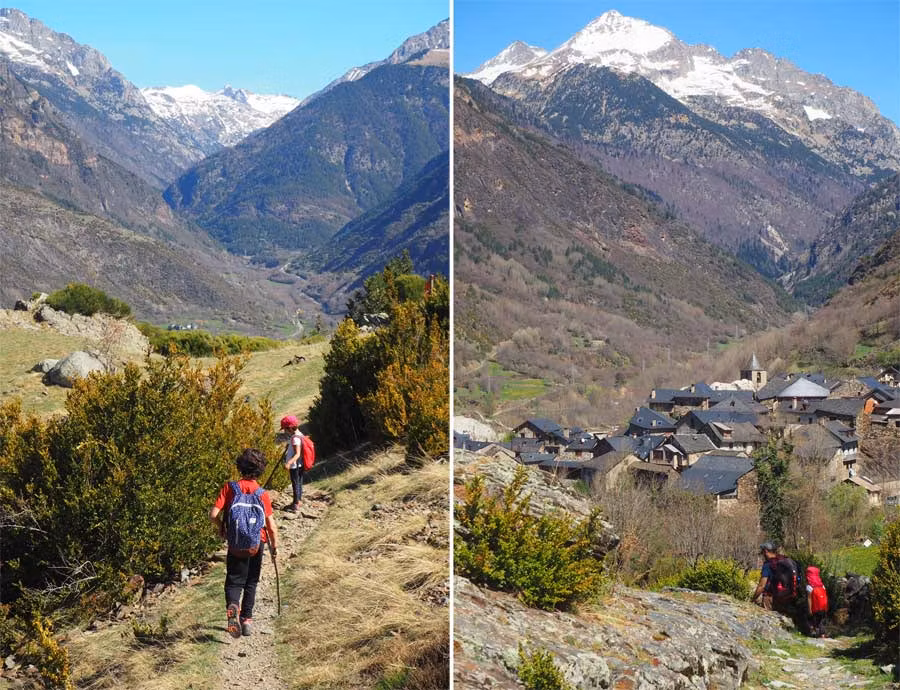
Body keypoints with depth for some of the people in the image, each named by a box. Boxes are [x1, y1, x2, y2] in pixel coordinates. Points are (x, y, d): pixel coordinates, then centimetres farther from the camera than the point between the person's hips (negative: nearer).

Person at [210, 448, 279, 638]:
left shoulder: (230, 487, -8)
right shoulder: (263, 494, -7)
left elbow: (214, 514, -13)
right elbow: (271, 525, -8)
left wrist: (221, 528, 8)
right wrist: (274, 546, 6)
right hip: (258, 542, 1)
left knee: (234, 581, 5)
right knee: (251, 581, 18)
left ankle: (232, 605, -25)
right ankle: (247, 618, 18)